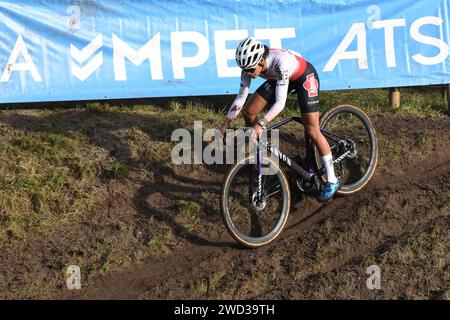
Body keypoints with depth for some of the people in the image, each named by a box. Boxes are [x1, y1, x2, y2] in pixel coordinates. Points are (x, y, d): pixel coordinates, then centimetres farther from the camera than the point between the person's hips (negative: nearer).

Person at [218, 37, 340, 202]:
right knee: (248, 112, -2)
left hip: (305, 77, -7)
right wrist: (225, 124, -18)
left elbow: (280, 102, -43)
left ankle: (332, 181, -4)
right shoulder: (250, 65, -23)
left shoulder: (280, 62, -42)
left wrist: (261, 124, -52)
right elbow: (241, 97, -13)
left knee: (312, 131, -14)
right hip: (280, 77, 7)